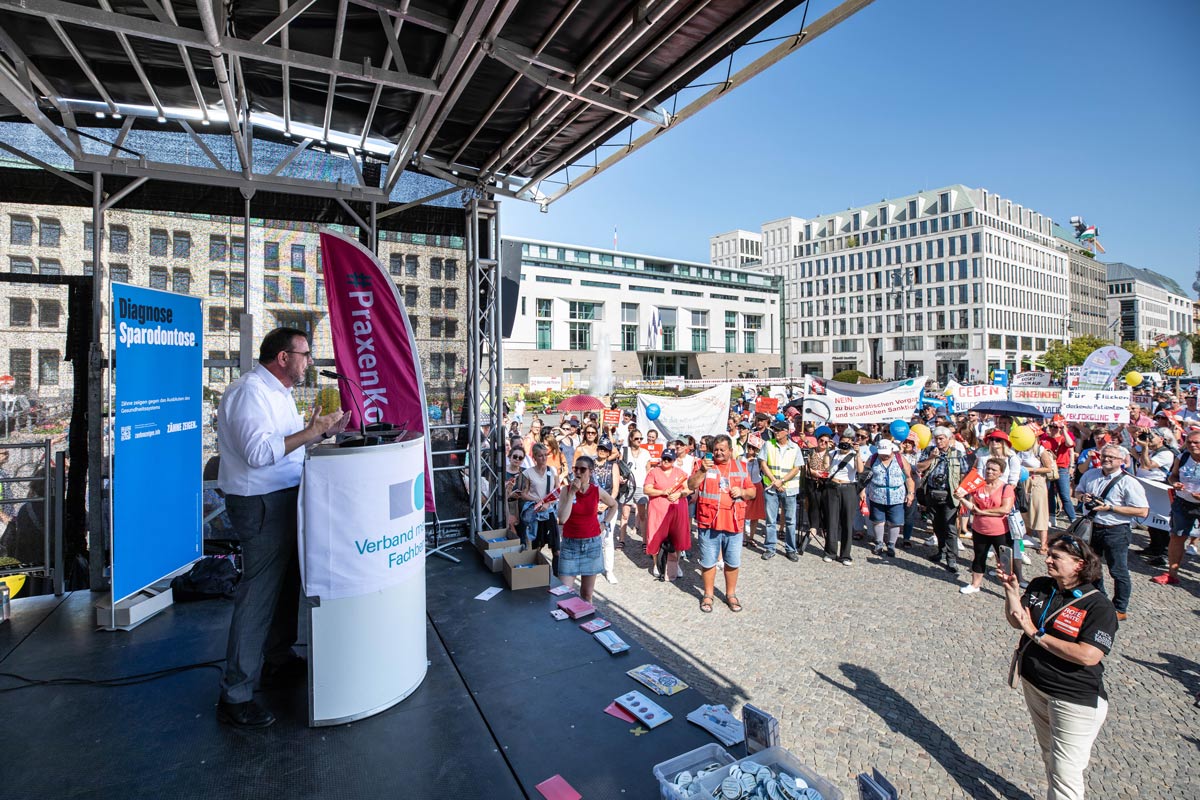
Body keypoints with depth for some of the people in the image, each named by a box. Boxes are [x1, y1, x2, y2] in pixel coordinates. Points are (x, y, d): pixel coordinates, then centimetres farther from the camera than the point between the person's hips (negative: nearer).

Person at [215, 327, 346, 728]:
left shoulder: (278, 392, 16)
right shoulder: (249, 391, -17)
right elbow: (259, 452, -28)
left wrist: (322, 431, 10)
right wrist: (310, 431, -25)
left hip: (284, 499, 11)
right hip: (261, 504, -11)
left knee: (287, 582, 20)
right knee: (258, 593, -5)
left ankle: (279, 660, 37)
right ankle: (234, 695, 7)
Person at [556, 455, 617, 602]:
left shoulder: (597, 491, -4)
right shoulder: (566, 490, -8)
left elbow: (614, 505, 17)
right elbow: (562, 519, -20)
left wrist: (605, 523, 6)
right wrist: (572, 493, -21)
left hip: (592, 544, 1)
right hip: (570, 544, -1)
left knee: (587, 593, 11)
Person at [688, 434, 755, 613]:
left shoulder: (741, 467, 9)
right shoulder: (703, 464, 3)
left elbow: (753, 492, 12)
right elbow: (691, 486, -7)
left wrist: (742, 492, -9)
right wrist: (702, 471, -21)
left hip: (734, 523, 2)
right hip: (708, 522, -2)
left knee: (733, 562, 12)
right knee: (708, 561, 7)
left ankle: (731, 594, 29)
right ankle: (708, 595, 23)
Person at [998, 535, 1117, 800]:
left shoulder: (1099, 607, -18)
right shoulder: (1039, 586, -2)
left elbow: (1088, 656, -26)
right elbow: (1016, 621, 3)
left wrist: (1036, 634, -22)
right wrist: (1011, 590, -11)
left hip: (1074, 700, -6)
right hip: (1033, 685, 6)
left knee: (1065, 771, 4)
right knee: (1049, 756, 24)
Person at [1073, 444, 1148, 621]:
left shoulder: (1128, 482, -14)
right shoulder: (1090, 475, 3)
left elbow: (1142, 511, -17)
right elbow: (1078, 491, 20)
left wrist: (1110, 508, -22)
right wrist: (1083, 497, -3)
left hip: (1115, 532, -6)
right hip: (1092, 528, 6)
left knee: (1118, 571, 6)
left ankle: (1120, 609, 22)